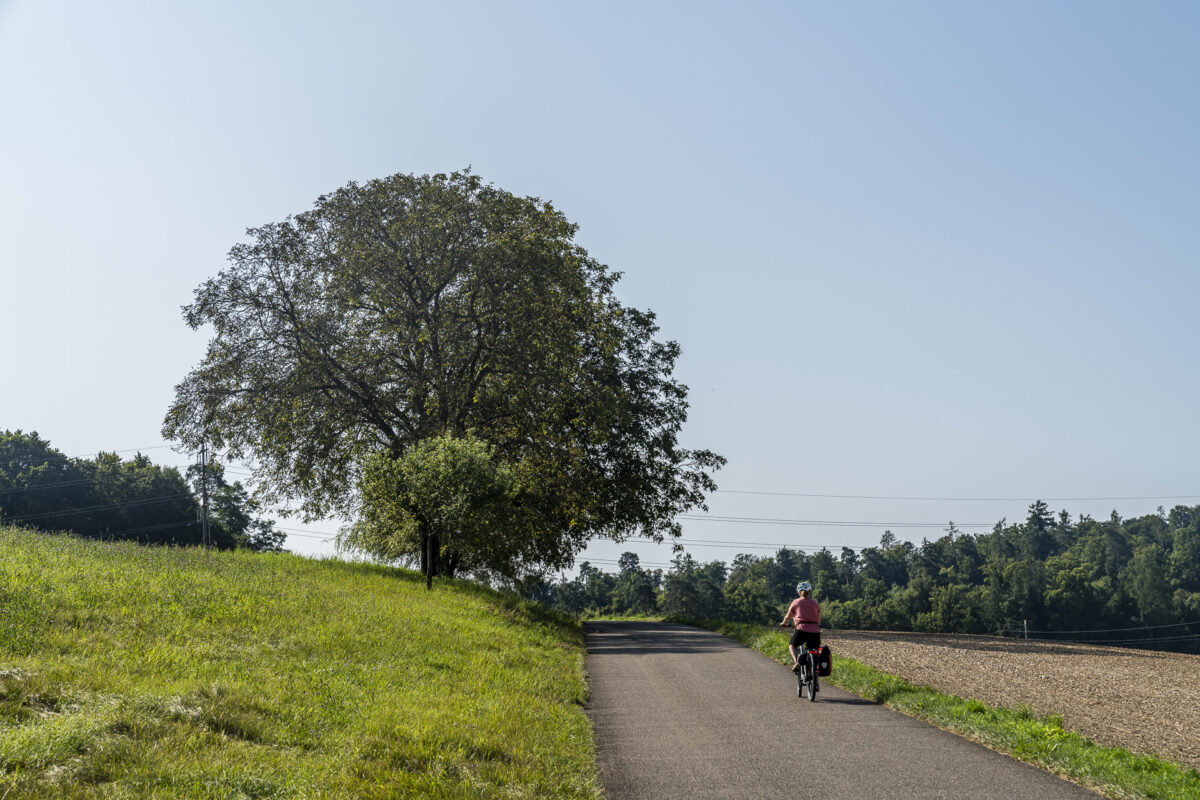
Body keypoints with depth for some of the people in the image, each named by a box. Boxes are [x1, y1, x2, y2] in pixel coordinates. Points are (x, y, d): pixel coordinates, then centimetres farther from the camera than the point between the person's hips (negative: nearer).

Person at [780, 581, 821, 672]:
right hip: (815, 631, 2)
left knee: (792, 646, 21)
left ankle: (796, 661, -5)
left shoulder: (796, 602, 10)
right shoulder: (815, 603, 15)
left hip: (802, 629, -2)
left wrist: (783, 623, 39)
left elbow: (788, 617, 20)